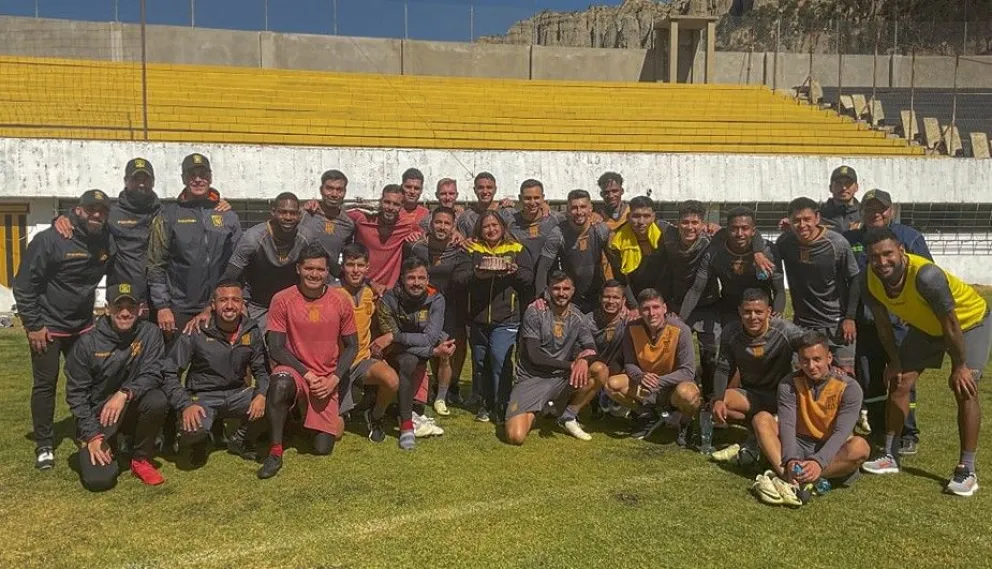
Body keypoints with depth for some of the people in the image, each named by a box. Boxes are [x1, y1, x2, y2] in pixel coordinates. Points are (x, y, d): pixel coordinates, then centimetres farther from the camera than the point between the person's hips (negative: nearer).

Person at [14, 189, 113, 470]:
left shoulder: (107, 242, -3)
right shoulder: (50, 239, -17)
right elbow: (24, 285, -14)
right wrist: (33, 325, -14)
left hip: (83, 326, 5)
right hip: (48, 327, -4)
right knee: (45, 385, 3)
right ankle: (44, 446, 14)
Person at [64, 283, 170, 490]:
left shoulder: (149, 333, -7)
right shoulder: (88, 342, -9)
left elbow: (152, 375, -14)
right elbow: (76, 393, -5)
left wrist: (125, 393, -33)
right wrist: (92, 436, -13)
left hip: (132, 410, 1)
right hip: (97, 416, -1)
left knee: (158, 401, -33)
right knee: (98, 479, -20)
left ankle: (141, 459, -6)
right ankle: (109, 447, 18)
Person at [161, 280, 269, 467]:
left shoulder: (252, 331, -2)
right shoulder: (197, 332, -12)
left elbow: (262, 370, 5)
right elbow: (169, 373, -10)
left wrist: (262, 394, -16)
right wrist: (186, 405, -24)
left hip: (237, 394, 3)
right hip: (203, 396, -3)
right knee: (192, 430, -34)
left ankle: (241, 441, 7)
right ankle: (202, 440, 8)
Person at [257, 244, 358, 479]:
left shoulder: (341, 303, -3)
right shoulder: (282, 300, -8)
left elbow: (351, 346, 5)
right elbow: (276, 348, -8)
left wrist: (334, 378, -9)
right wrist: (307, 374, -16)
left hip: (326, 381, 2)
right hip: (294, 370, -1)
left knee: (323, 448, -5)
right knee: (280, 383, -40)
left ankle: (332, 418, 30)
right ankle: (275, 453, -23)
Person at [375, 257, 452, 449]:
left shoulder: (435, 300, -16)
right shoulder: (388, 301, -21)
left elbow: (430, 338, -25)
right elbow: (395, 347, -23)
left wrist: (394, 337, -31)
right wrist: (434, 351, -31)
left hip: (421, 354, 6)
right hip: (396, 356, -6)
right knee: (409, 361, -33)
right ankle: (406, 426, -26)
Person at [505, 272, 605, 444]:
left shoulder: (576, 317, 4)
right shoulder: (534, 312, -9)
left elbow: (591, 347, -4)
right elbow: (534, 356, -14)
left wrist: (585, 359, -29)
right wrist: (571, 364, -20)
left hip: (562, 378, 4)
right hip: (531, 379, -4)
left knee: (601, 370, -20)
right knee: (515, 436, -24)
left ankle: (569, 417, -2)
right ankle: (533, 411, 12)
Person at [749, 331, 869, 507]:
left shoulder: (848, 387, -10)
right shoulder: (789, 384, -4)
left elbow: (841, 432, -19)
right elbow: (787, 425, -14)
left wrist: (818, 462, -36)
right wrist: (790, 459, -32)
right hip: (798, 446, 2)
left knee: (860, 446, -34)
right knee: (762, 419, -21)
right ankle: (789, 478, -41)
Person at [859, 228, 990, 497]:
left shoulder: (926, 275, -42)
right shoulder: (869, 281, -25)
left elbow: (950, 324, -30)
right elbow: (883, 322, -7)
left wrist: (959, 366, -20)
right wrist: (894, 361, -1)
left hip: (970, 321, -5)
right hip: (926, 325, 5)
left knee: (965, 391, -14)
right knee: (899, 383, 0)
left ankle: (967, 470, -3)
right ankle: (890, 456, 13)